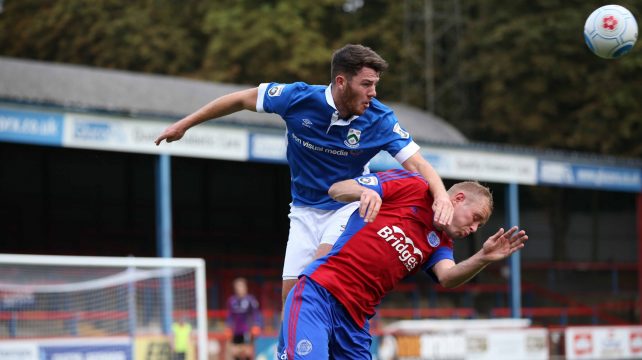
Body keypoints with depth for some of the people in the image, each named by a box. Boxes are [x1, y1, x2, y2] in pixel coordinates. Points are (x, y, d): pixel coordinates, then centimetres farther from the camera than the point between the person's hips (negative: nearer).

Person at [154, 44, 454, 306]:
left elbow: (417, 164, -25)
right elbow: (242, 99, -5)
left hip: (348, 204, -2)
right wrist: (184, 124, 3)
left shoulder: (380, 119, -21)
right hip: (305, 208, 2)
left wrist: (441, 196, -47)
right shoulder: (298, 98, -20)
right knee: (292, 292, -3)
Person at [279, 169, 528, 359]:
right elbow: (336, 190, -1)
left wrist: (483, 258, -24)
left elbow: (447, 278, -6)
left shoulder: (440, 244, 18)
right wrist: (365, 191, -23)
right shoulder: (412, 187, 4)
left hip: (354, 322, 7)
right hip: (318, 294, -7)